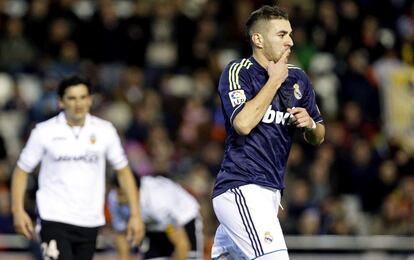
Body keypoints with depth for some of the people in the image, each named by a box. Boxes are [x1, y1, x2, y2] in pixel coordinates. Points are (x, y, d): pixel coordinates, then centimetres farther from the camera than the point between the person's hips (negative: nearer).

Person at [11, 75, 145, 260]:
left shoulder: (104, 131, 2)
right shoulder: (45, 132, -4)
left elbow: (123, 170, 9)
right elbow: (22, 170, 2)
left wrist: (135, 214, 2)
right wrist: (18, 210, -9)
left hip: (90, 222, 3)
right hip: (54, 219, -3)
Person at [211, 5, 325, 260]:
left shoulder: (298, 78, 14)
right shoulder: (238, 72, -6)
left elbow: (318, 137, 21)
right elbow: (243, 123, -22)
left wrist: (309, 123, -2)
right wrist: (274, 80, -12)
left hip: (271, 191, 8)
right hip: (241, 188, -8)